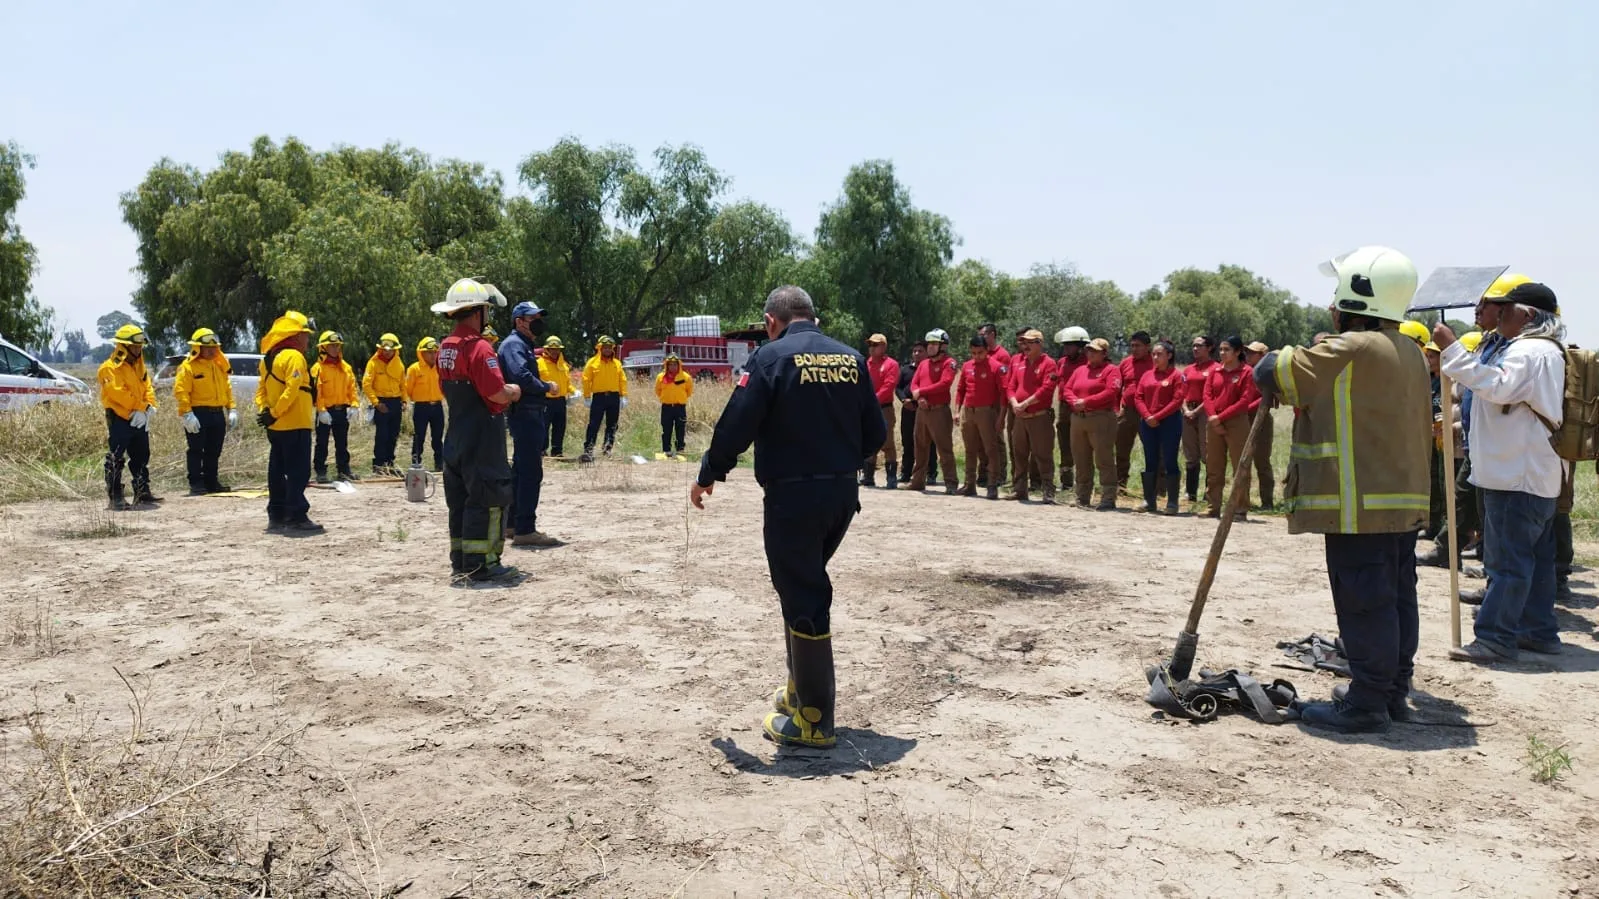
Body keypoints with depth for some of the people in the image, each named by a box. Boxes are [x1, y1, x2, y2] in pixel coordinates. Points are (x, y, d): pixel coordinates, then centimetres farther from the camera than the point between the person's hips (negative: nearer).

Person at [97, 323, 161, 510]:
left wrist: (147, 407, -7)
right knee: (116, 460, -4)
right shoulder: (110, 368, -12)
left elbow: (147, 388, 11)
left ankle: (142, 493, 21)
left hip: (139, 419, 8)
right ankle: (115, 496, 0)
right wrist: (140, 407, -19)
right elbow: (119, 393, -21)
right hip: (119, 419, -8)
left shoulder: (139, 366, 15)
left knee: (141, 457, 13)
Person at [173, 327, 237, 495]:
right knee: (196, 450, -1)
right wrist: (187, 413, -20)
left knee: (214, 451, 12)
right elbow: (180, 391, -12)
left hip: (218, 414, 6)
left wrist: (231, 409, 10)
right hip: (198, 414, -6)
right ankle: (195, 484, 4)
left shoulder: (220, 365, 14)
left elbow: (227, 388, 19)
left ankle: (211, 482, 21)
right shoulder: (188, 366, -7)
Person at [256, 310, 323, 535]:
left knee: (278, 471, 13)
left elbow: (263, 390, 14)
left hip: (276, 427, 9)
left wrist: (265, 411, 3)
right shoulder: (294, 357, -13)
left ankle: (277, 516, 18)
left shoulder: (269, 359, 16)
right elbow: (291, 390, -22)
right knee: (298, 472, -7)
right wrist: (274, 414, -18)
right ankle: (296, 518, -7)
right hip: (295, 425, -9)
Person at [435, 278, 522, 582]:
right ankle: (482, 565, -2)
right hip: (482, 440, -9)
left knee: (460, 500, 14)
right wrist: (514, 391, -2)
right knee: (488, 499, -4)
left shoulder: (445, 348, 10)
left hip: (455, 438, 9)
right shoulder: (479, 348, -18)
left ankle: (461, 561, 21)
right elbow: (498, 393, -24)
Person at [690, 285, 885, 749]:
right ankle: (802, 687, 31)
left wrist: (708, 476, 1)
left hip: (792, 497, -6)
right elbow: (876, 433, 10)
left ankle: (814, 719, 9)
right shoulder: (851, 358, 8)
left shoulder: (771, 357, -9)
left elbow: (736, 425, -13)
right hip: (843, 494, 6)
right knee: (806, 584, 23)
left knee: (802, 597, 1)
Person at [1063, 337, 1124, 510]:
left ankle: (1108, 500, -7)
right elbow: (1067, 389, 14)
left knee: (1104, 461, -8)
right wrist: (1075, 402, -8)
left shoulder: (1111, 370, -1)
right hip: (1078, 417, 7)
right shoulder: (1080, 370, 19)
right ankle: (1082, 498, 20)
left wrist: (1086, 402, -16)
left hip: (1101, 418, -7)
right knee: (1081, 461, 11)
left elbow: (1111, 392, -15)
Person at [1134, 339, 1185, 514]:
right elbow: (1138, 398, 8)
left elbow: (1177, 401, -10)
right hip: (1147, 423, 5)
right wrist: (1147, 416, -8)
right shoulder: (1146, 375, 12)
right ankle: (1149, 501, 15)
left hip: (1169, 422, -5)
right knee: (1150, 462, 9)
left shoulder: (1176, 375, -2)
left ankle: (1172, 502, 0)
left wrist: (1157, 416, -14)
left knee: (1170, 462, -3)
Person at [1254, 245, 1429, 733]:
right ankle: (1394, 690, 25)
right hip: (1403, 499, 10)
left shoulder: (1351, 350, -17)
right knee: (1396, 597, 15)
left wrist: (1277, 359, 10)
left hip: (1361, 505, -10)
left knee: (1364, 604, -4)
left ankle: (1367, 703, 3)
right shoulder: (1409, 351, 14)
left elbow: (1272, 374, -13)